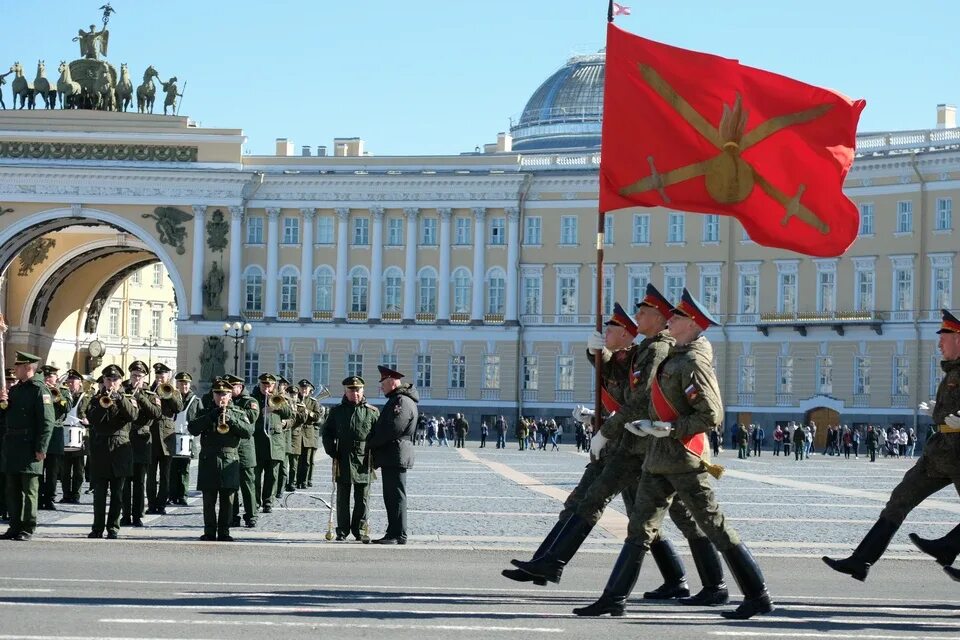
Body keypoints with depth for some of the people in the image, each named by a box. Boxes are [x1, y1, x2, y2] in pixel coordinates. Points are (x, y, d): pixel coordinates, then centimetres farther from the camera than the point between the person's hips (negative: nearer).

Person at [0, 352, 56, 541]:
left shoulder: (40, 390, -10)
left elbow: (48, 421, -15)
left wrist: (41, 449, -19)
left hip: (29, 446, -8)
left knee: (29, 489, -1)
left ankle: (28, 528, 4)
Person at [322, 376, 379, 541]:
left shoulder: (372, 412, 4)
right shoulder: (337, 412, 7)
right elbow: (327, 433, 9)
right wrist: (332, 452, -3)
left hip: (364, 462, 0)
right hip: (343, 462, 0)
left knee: (362, 499, 5)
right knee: (343, 498, 5)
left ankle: (359, 529, 15)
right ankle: (342, 531, 10)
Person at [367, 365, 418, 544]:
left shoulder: (403, 402, -15)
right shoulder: (395, 400, 19)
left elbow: (392, 429, -23)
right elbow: (383, 426, 22)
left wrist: (371, 442, -12)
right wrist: (373, 443, 8)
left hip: (396, 456, -11)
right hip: (389, 456, 11)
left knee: (396, 496, -7)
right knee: (390, 497, 13)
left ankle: (399, 536, -5)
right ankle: (393, 533, 17)